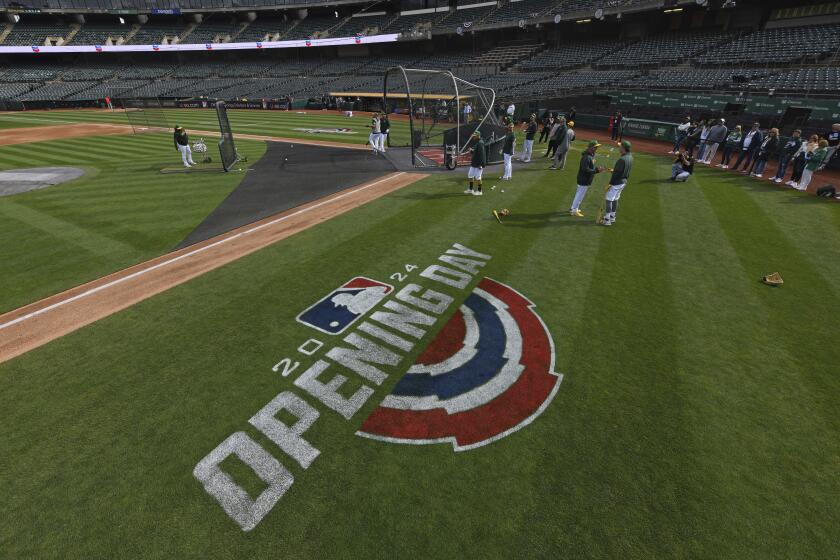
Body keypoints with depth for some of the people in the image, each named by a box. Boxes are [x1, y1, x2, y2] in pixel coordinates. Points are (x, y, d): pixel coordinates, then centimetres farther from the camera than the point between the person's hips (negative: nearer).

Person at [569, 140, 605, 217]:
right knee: (580, 195, 1)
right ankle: (574, 211, 13)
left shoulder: (592, 154, 7)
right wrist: (597, 171, -28)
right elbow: (585, 169, -28)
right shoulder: (587, 157, -25)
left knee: (579, 194, 20)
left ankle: (574, 208, 33)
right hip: (584, 179, -10)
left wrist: (596, 167, 1)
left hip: (586, 179, 10)